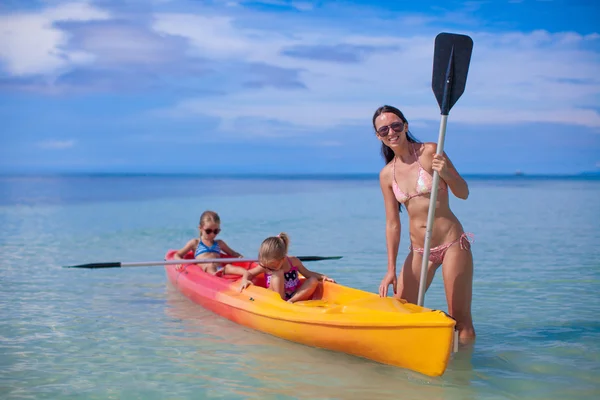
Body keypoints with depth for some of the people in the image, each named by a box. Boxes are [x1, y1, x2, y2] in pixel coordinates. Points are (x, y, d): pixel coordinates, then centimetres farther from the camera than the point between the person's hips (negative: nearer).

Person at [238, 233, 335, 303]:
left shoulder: (294, 262, -4)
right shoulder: (265, 265, -5)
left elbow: (308, 274, 10)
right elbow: (249, 273, 7)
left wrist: (322, 277, -4)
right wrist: (245, 280, -14)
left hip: (296, 294, 2)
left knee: (313, 281, -18)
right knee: (278, 274, -24)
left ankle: (291, 301, -27)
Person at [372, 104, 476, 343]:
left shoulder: (429, 152, -7)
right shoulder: (387, 175, 5)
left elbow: (463, 193, -4)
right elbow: (392, 224, 6)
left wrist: (446, 174, -25)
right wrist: (391, 269, 1)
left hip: (452, 243, -5)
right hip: (418, 250, 5)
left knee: (461, 319, -2)